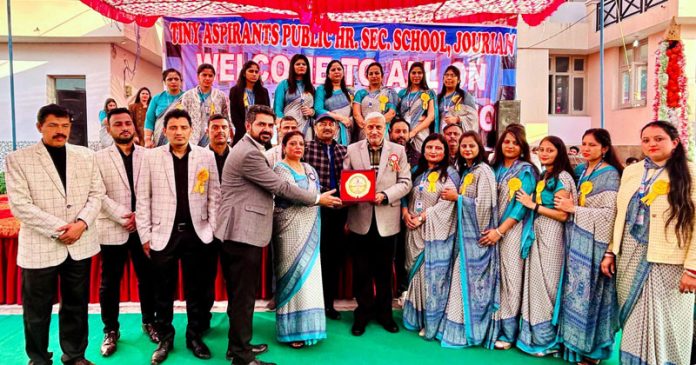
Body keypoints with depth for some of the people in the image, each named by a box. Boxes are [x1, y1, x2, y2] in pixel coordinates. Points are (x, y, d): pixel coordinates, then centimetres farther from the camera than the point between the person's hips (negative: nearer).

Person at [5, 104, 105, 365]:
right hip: (40, 247, -3)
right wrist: (58, 230, -16)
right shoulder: (17, 159, -4)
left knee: (76, 305, 14)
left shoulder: (86, 156, 7)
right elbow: (19, 205, -11)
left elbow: (96, 194, 5)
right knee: (37, 310, 10)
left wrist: (81, 223, -12)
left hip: (80, 245, 3)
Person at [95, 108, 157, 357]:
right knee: (110, 282, 8)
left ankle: (149, 322, 28)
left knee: (147, 278, 10)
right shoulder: (99, 158, 1)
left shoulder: (148, 155, 3)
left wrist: (140, 216, -10)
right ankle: (111, 330, 24)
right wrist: (124, 217, -15)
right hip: (112, 229, 0)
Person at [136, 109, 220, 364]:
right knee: (164, 291, 10)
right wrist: (145, 235, -1)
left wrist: (213, 228, -2)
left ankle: (195, 336, 26)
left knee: (196, 290, 10)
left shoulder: (206, 156, 2)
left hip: (197, 233, 0)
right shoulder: (151, 157, 1)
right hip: (163, 234, 0)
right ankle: (164, 339, 26)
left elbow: (214, 195, 3)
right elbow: (143, 199, 2)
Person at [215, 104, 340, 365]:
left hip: (240, 232, 11)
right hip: (243, 234, -11)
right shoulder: (248, 153, -16)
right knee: (243, 297, -2)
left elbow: (268, 189, 25)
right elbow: (279, 187, -15)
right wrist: (318, 199, -5)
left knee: (241, 295, 18)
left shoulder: (250, 150, 19)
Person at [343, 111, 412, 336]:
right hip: (360, 219, 0)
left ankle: (384, 313, 28)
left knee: (384, 270, 12)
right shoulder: (352, 150, 5)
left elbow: (405, 182, 0)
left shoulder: (398, 151, 4)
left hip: (386, 220, 0)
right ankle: (363, 312, 24)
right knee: (361, 270, 8)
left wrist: (385, 196, -15)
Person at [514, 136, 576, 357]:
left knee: (546, 284, 0)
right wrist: (530, 205, 2)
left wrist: (533, 205, -15)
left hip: (551, 236, -8)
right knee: (535, 283, 11)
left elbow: (562, 215, -17)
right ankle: (535, 336, 21)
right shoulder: (542, 177, 14)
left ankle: (547, 339, 13)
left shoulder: (562, 177, -11)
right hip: (537, 235, 8)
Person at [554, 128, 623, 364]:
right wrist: (566, 205, 4)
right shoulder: (580, 170, 13)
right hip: (574, 238, 6)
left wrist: (573, 209, -13)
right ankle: (573, 340, 20)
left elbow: (609, 213, -14)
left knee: (589, 291, -1)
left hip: (593, 241, -6)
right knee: (574, 289, 8)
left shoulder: (610, 174, -6)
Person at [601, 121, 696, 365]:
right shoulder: (631, 171, 8)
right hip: (631, 257, 4)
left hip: (668, 261, -4)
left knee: (664, 321, 5)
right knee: (634, 319, 12)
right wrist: (611, 252, 8)